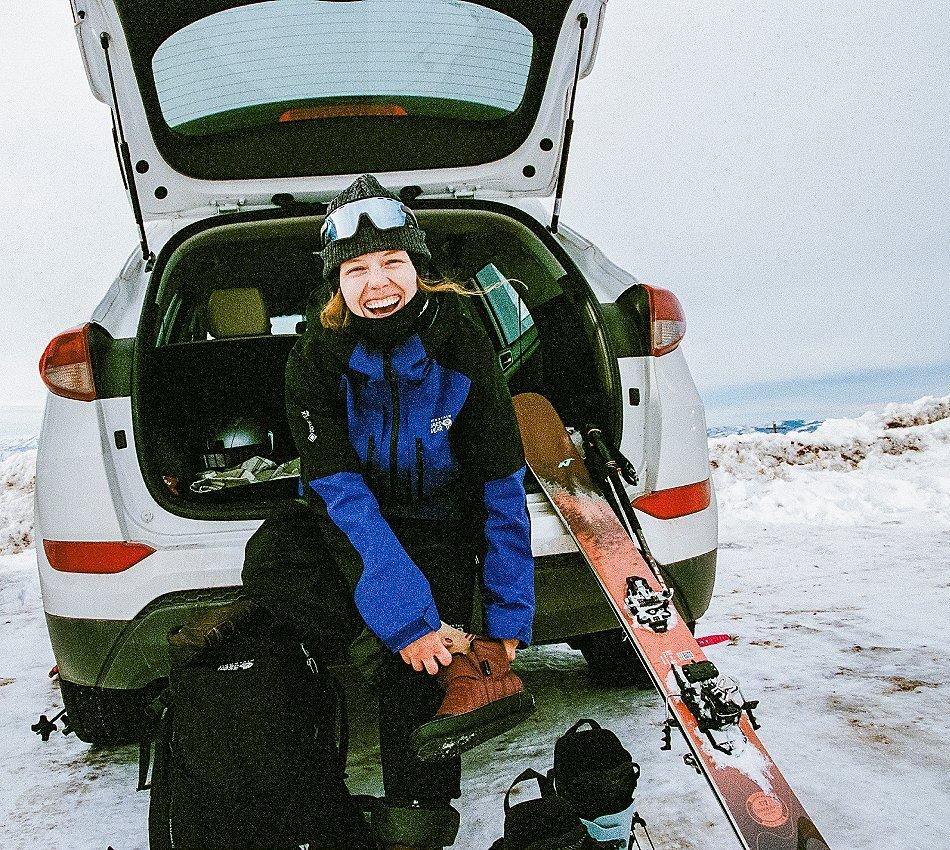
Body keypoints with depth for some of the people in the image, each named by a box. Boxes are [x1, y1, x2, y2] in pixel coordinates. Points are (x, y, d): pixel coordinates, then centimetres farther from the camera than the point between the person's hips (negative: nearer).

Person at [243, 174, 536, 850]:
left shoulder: (461, 345, -16)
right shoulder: (316, 360, -15)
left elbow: (501, 488, -12)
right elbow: (342, 492, -23)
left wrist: (509, 617, -16)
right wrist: (404, 617, -34)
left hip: (438, 527, -1)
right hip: (354, 527, 2)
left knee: (413, 673, -23)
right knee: (271, 558, -29)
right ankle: (458, 666, -28)